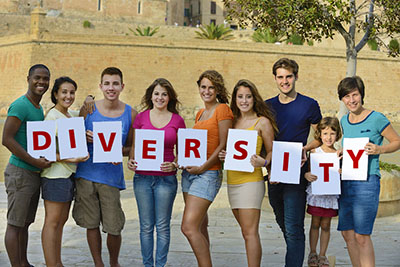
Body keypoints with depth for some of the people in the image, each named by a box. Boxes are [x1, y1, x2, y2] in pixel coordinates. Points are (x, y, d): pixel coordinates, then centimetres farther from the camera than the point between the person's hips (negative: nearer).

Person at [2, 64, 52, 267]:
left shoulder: (39, 108, 15)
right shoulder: (20, 106, -13)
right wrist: (35, 161, -21)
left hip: (34, 174, 9)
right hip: (20, 172, -9)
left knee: (25, 223, 15)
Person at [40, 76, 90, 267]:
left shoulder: (72, 115, 15)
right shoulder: (52, 116, -10)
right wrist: (68, 159, -26)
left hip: (70, 173, 9)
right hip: (55, 174, -9)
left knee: (61, 220, 12)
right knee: (52, 222, -6)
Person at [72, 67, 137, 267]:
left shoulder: (130, 114, 2)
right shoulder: (88, 109, 2)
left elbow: (130, 147, 9)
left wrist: (120, 152, -13)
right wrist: (85, 138, -12)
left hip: (111, 176, -1)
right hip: (86, 173, 1)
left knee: (114, 227, 0)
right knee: (91, 224, 7)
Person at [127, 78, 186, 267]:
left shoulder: (177, 120, 3)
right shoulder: (141, 117, 4)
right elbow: (134, 146, 11)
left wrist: (174, 165, -11)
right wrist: (130, 161, -7)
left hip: (166, 178, -1)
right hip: (142, 178, 1)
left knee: (163, 226, 4)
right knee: (146, 226, 6)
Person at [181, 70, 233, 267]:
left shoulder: (223, 109, -5)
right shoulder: (200, 114, 19)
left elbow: (223, 145, -11)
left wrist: (202, 167, -16)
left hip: (208, 174, -8)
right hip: (189, 172, 8)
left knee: (189, 228, -16)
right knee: (200, 227, 10)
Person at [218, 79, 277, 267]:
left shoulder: (262, 122, -1)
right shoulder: (233, 121, 15)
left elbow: (271, 151, 0)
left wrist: (263, 162, -20)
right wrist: (223, 155, 2)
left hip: (251, 180, -6)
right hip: (232, 181, 6)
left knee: (250, 232, -8)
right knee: (246, 232, 10)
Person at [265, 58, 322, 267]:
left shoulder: (309, 105, -2)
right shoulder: (267, 106, 9)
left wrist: (305, 149, -14)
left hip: (297, 173, -5)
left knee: (293, 229, -10)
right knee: (283, 225, 18)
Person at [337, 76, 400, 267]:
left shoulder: (377, 119, -6)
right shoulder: (344, 121, 12)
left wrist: (379, 149, -16)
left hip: (367, 181, -6)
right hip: (346, 182, 7)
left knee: (361, 235, -8)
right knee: (347, 233, 8)